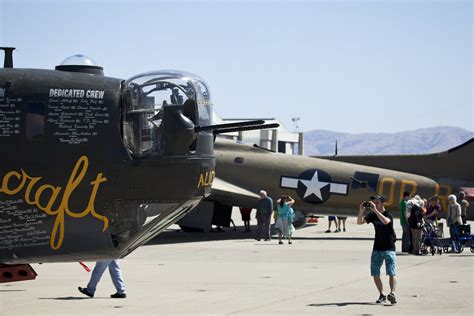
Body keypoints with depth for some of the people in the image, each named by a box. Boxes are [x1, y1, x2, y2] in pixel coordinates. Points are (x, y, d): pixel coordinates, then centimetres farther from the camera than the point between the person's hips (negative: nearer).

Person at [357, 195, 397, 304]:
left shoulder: (388, 214, -9)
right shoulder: (372, 215, 4)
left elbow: (385, 221, -33)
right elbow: (359, 222, -5)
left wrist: (375, 210, -34)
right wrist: (361, 210, -20)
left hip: (389, 249, -5)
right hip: (377, 248, 5)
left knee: (391, 273, -13)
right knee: (375, 274, 3)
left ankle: (392, 293, -23)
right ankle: (382, 295, 13)